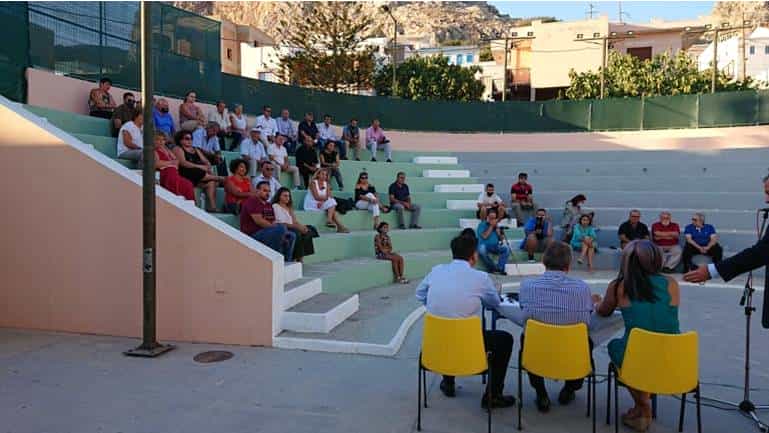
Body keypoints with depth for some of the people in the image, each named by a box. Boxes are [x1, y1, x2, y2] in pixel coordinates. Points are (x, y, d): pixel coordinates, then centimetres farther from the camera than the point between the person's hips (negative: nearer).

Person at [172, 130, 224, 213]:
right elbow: (183, 163, -10)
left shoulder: (196, 150, 28)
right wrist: (200, 166, -18)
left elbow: (206, 162, 18)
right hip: (188, 175, -5)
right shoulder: (177, 149, 7)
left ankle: (212, 206, -33)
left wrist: (208, 167, -7)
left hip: (200, 174, 6)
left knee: (211, 183, -24)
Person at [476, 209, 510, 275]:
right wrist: (491, 226, -9)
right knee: (481, 250, -38)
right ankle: (493, 268, -20)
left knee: (506, 248, -23)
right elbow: (484, 236, -15)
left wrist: (497, 229, -3)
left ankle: (500, 268, -24)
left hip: (495, 246, 4)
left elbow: (502, 238, 11)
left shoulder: (497, 225, 15)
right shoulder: (482, 225, 2)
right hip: (485, 246, -4)